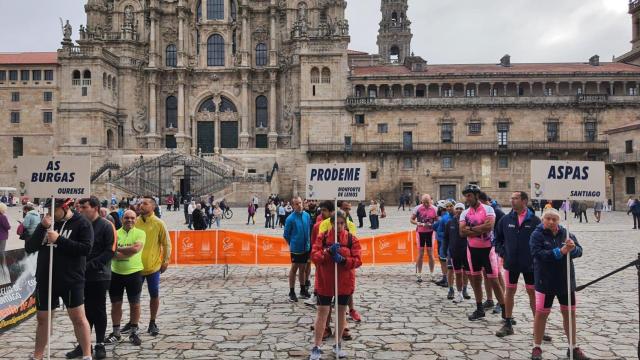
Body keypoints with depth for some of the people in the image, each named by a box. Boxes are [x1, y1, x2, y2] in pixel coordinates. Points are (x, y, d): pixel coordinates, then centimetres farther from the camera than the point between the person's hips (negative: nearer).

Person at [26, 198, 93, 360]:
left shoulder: (82, 223, -7)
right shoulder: (46, 223, 9)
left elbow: (86, 248, -19)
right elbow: (29, 248, 2)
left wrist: (59, 240, -22)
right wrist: (42, 227, -12)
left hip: (71, 281, -5)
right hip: (45, 280, 5)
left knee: (78, 318, 1)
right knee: (42, 319, 15)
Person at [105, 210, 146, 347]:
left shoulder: (140, 233, -3)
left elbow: (136, 248, -20)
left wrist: (118, 249, -11)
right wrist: (128, 252, -19)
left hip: (134, 273, -2)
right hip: (116, 273, 2)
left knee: (134, 304, 8)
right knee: (115, 304, 12)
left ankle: (133, 332, 23)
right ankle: (116, 333, 26)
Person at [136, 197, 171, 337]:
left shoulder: (159, 223, -7)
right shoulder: (135, 222, 0)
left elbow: (166, 244, -2)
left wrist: (166, 260, -5)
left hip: (153, 266, -2)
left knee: (154, 295, 6)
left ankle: (152, 323, 21)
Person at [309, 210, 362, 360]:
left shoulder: (352, 239, -4)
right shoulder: (322, 237, -5)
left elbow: (357, 260, -9)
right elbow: (314, 256, -12)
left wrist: (343, 260, -26)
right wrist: (328, 251, -27)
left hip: (345, 282, 2)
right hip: (325, 281, -1)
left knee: (342, 311, 13)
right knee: (322, 312, 1)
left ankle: (338, 344, 29)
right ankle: (317, 347, 8)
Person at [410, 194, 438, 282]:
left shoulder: (434, 209, -4)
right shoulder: (418, 208, -6)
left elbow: (437, 221, 4)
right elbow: (412, 220, -1)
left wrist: (432, 225, -17)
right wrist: (419, 224, -19)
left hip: (430, 232, 0)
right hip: (420, 232, 0)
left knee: (430, 254, 5)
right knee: (420, 254, 5)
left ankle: (431, 275, 16)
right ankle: (419, 275, 13)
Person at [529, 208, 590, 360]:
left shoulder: (566, 233, 2)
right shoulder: (537, 235, -10)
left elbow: (579, 251, -4)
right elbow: (538, 254, -23)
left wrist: (573, 248, -27)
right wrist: (560, 251, -30)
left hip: (566, 280, 4)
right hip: (545, 282, -4)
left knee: (570, 313, 13)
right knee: (541, 313, 4)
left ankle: (573, 347, 29)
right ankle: (537, 348, 17)